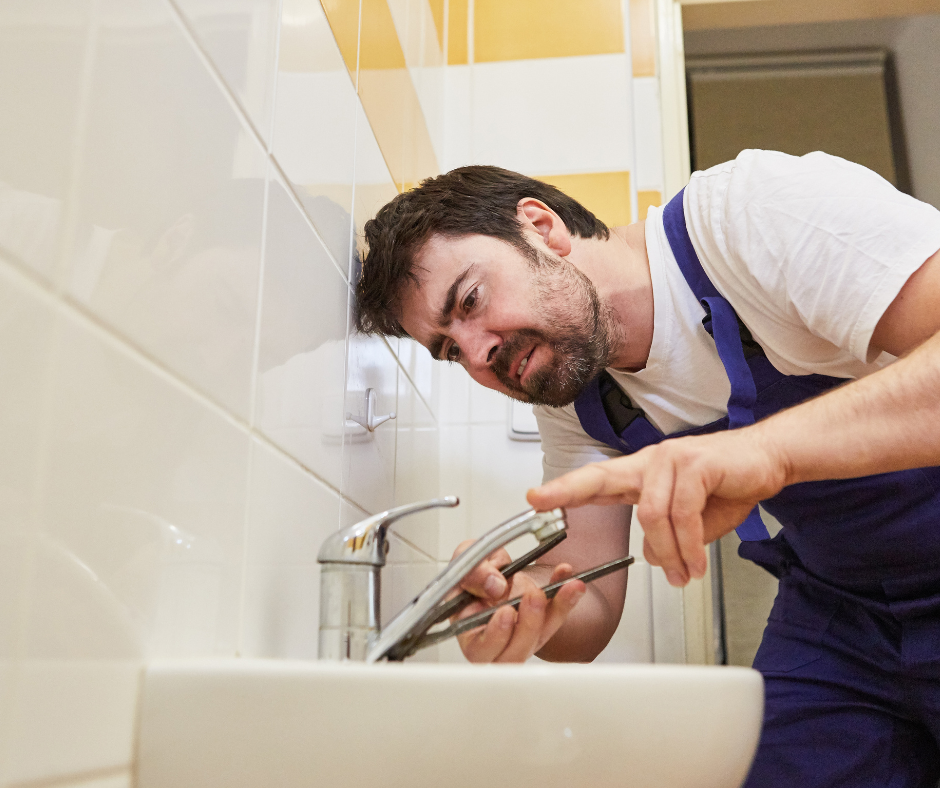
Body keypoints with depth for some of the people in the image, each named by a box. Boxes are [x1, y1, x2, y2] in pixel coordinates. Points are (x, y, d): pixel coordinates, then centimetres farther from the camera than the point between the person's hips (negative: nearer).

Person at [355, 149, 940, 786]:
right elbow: (589, 613, -7)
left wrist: (766, 445, -47)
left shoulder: (758, 209, -24)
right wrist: (518, 600, -28)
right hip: (839, 605, 4)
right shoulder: (573, 408, -5)